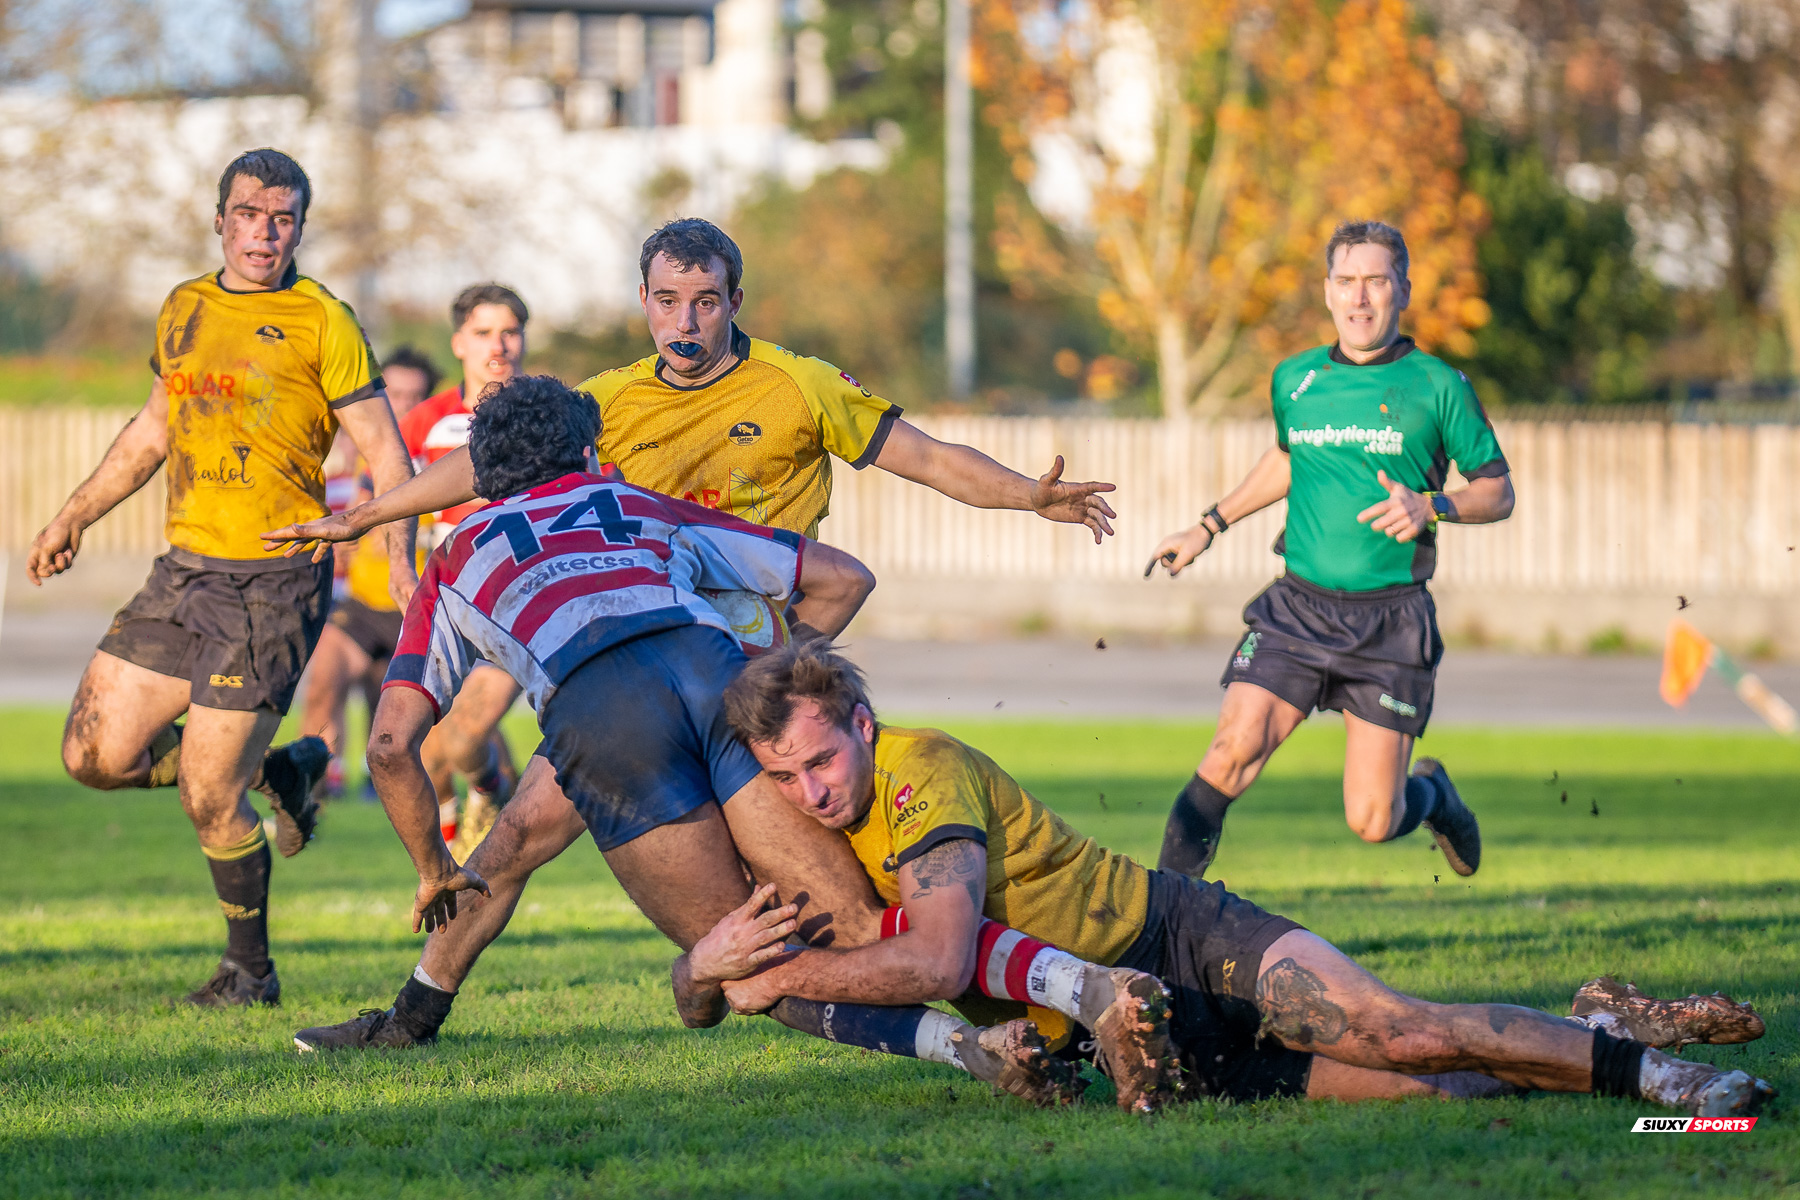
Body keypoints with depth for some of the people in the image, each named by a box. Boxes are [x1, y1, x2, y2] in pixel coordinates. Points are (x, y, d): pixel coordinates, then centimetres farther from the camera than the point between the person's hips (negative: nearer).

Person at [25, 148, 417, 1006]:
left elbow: (387, 457, -7)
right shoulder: (184, 309, 13)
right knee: (95, 755, 0)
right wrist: (74, 517, 27)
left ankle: (250, 971, 15)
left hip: (276, 582, -6)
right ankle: (280, 771, 22)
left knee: (208, 798, -7)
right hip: (185, 573, 6)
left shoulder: (322, 322, -5)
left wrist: (399, 557, -22)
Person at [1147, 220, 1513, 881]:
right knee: (1234, 751, -21)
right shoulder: (1295, 379, 7)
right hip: (1299, 604, 2)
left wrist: (1432, 505, -15)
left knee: (1372, 823, -1)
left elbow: (1497, 491, 4)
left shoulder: (1438, 387, -2)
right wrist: (1209, 526, 27)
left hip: (1391, 619, -2)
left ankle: (1432, 794, 35)